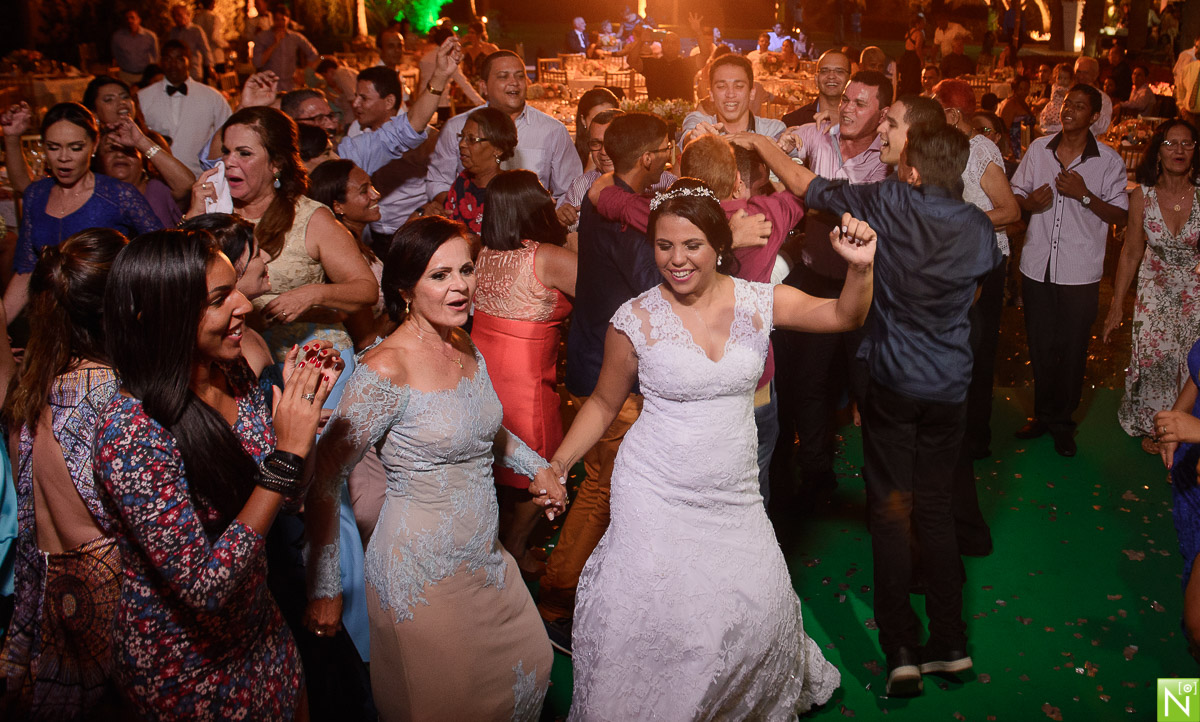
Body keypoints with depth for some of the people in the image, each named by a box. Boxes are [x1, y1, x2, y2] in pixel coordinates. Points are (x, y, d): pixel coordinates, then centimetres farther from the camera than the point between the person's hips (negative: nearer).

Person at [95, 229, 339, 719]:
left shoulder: (235, 376, -9)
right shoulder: (131, 433, -31)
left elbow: (289, 495, 4)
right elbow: (205, 587, -32)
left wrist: (301, 408, -13)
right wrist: (287, 455, -34)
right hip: (186, 668, -6)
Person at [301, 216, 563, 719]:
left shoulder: (467, 349, 0)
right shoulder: (387, 370, -23)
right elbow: (324, 477, -20)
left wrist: (538, 467, 13)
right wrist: (324, 590, -17)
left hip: (484, 559, 8)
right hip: (422, 573, -7)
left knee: (530, 669, 23)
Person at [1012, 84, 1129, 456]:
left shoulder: (1109, 161, -4)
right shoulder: (1038, 148, 4)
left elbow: (1119, 216, -3)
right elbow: (1014, 195, 12)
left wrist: (1085, 195, -18)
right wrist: (1029, 202, -11)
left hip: (1079, 272, -2)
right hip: (1037, 267, 2)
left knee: (1072, 350, 6)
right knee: (1040, 347, 12)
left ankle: (1062, 422, 23)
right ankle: (1043, 414, 30)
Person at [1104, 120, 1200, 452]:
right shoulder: (1142, 196, -12)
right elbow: (1131, 253, -2)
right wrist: (1116, 305, 2)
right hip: (1156, 289, 1)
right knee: (1154, 356, 4)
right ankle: (1153, 426, 28)